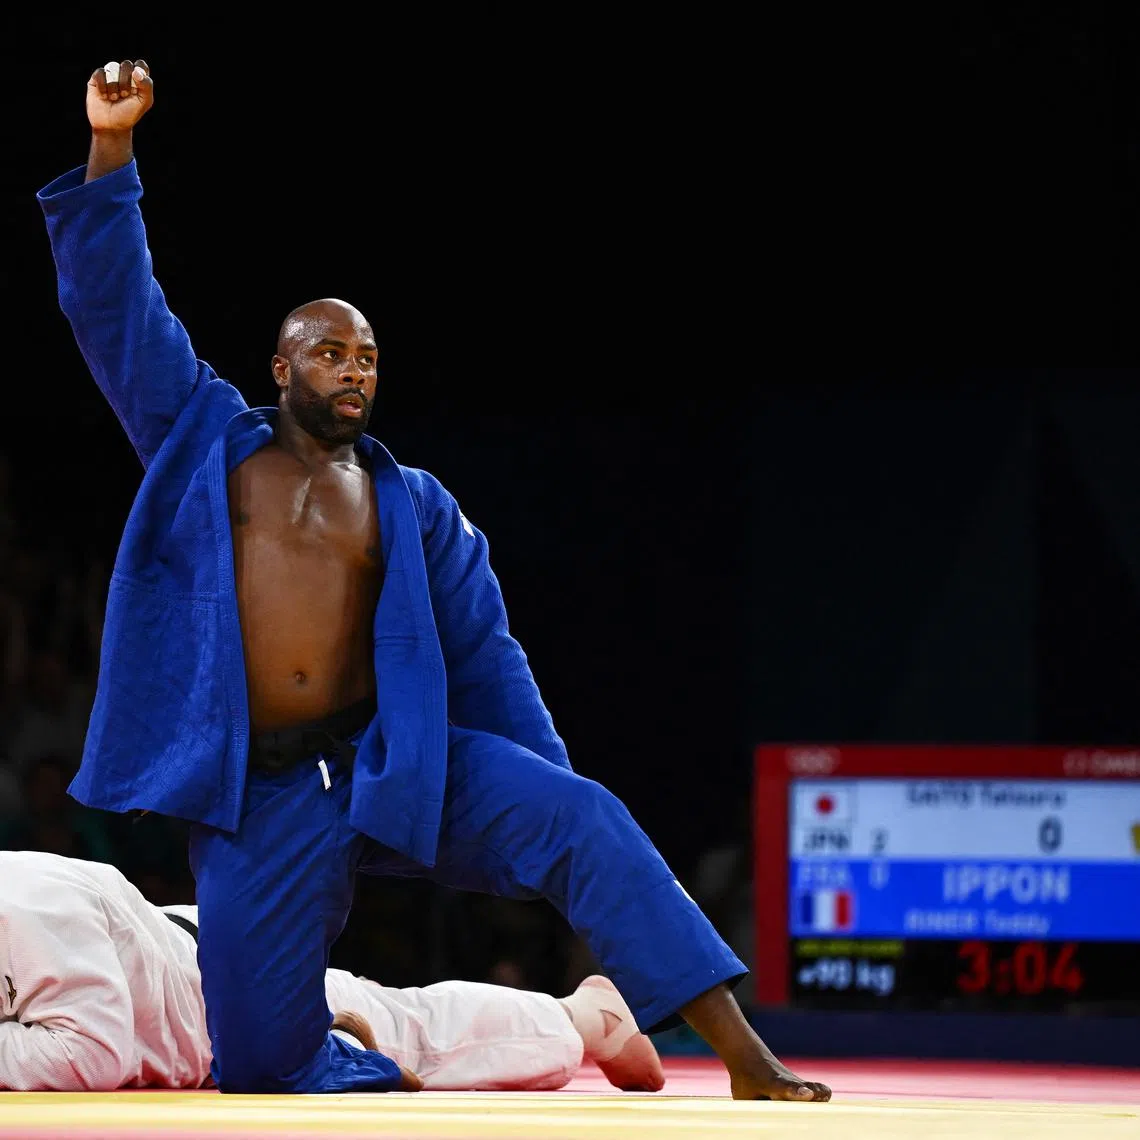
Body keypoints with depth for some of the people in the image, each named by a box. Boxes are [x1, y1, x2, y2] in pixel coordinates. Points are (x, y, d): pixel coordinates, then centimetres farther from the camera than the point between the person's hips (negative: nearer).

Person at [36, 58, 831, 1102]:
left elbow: (484, 660, 14)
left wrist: (553, 812, 7)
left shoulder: (415, 506, 14)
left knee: (582, 821, -26)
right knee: (261, 1065, -9)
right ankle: (389, 1086, 25)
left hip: (396, 769, 0)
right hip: (257, 800, 0)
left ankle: (751, 1069, -31)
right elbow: (117, 307, 6)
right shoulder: (202, 441, 11)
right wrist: (112, 150, -5)